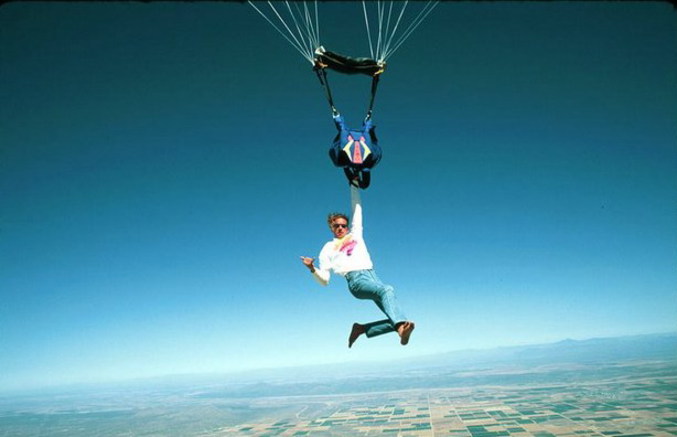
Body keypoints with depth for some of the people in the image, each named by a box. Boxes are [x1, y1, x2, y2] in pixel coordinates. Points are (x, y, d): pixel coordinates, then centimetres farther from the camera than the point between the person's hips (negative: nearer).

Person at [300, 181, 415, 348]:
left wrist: (354, 185, 35)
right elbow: (324, 280, 13)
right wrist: (312, 268, -6)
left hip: (372, 276, 5)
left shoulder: (355, 233, 28)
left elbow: (357, 208, 35)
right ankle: (401, 325, -60)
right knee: (386, 290, -38)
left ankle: (362, 329, 1)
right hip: (356, 279, -5)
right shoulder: (328, 249, 19)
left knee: (395, 321, -15)